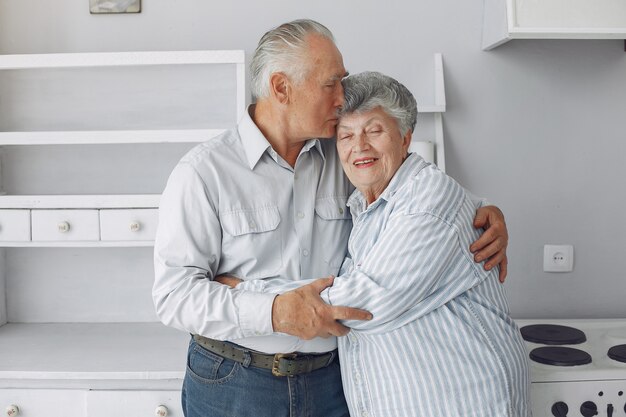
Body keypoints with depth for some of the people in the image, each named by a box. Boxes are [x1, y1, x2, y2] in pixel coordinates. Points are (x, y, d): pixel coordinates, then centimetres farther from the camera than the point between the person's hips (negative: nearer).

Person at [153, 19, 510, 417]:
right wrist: (274, 313, -31)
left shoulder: (343, 160, 1)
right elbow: (174, 291, -16)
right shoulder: (203, 172, -12)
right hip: (233, 385, -3)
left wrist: (481, 212, -6)